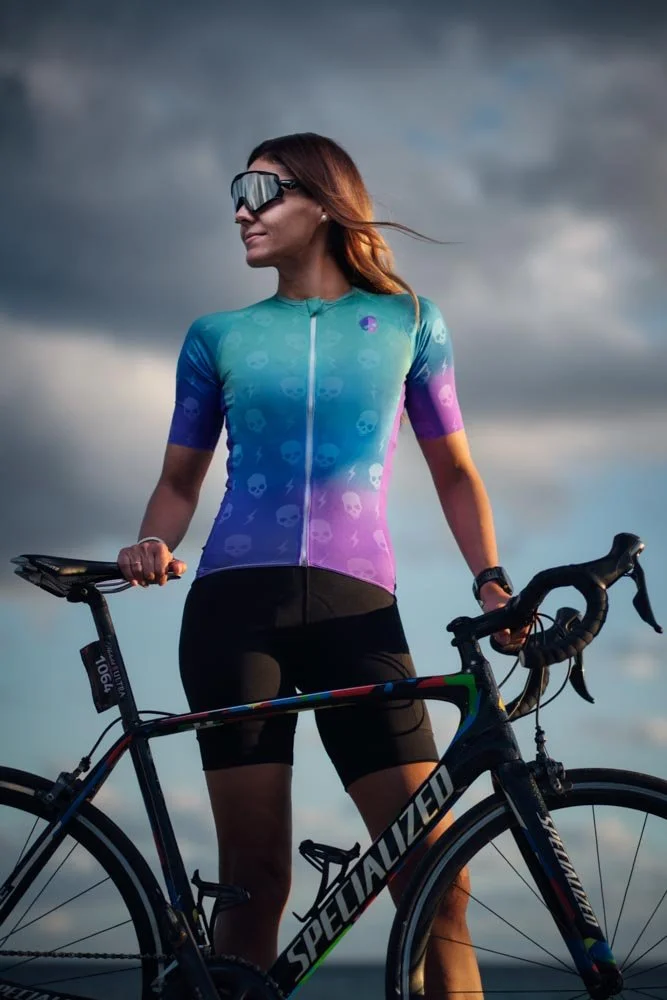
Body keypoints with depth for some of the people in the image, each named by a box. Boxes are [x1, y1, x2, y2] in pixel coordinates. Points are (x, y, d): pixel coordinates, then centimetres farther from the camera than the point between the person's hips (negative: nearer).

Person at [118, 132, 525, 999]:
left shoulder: (408, 322, 13)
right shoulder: (219, 336, 15)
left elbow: (454, 473, 17)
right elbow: (180, 479, 18)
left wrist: (491, 580, 2)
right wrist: (154, 546, -3)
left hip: (357, 607, 0)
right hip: (236, 603, 1)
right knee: (255, 878, -4)